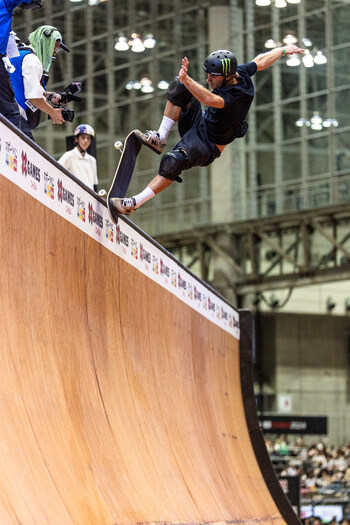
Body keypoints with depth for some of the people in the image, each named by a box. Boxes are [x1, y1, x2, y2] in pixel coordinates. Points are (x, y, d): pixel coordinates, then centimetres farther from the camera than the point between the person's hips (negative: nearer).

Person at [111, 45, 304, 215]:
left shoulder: (236, 97, -34)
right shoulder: (240, 72, -9)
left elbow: (209, 99, -54)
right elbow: (261, 61, 9)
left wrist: (186, 80, -67)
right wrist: (283, 50, 27)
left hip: (207, 147, -10)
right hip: (199, 123, 10)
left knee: (174, 161, -37)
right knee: (179, 86, -8)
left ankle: (134, 203, -32)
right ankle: (160, 138, -9)